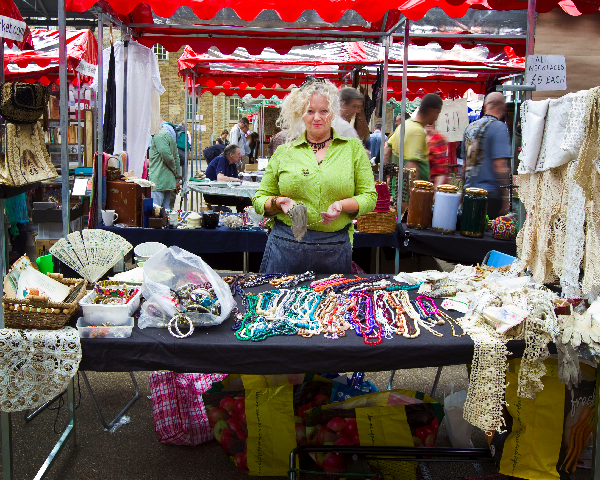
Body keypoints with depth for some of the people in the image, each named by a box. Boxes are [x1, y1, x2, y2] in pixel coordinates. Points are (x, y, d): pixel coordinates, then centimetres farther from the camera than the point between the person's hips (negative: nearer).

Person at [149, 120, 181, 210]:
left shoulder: (159, 136, -11)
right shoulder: (170, 135, 19)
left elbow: (167, 156, -18)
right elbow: (176, 158, 20)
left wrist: (174, 170, 1)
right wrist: (177, 179, 19)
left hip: (159, 181, -10)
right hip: (169, 181, 10)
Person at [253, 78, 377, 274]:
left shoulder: (353, 148, 7)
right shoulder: (283, 153, 8)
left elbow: (370, 197, 4)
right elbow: (260, 199, 10)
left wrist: (342, 205, -14)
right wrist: (278, 202, -11)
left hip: (335, 249, 0)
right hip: (286, 246, 0)